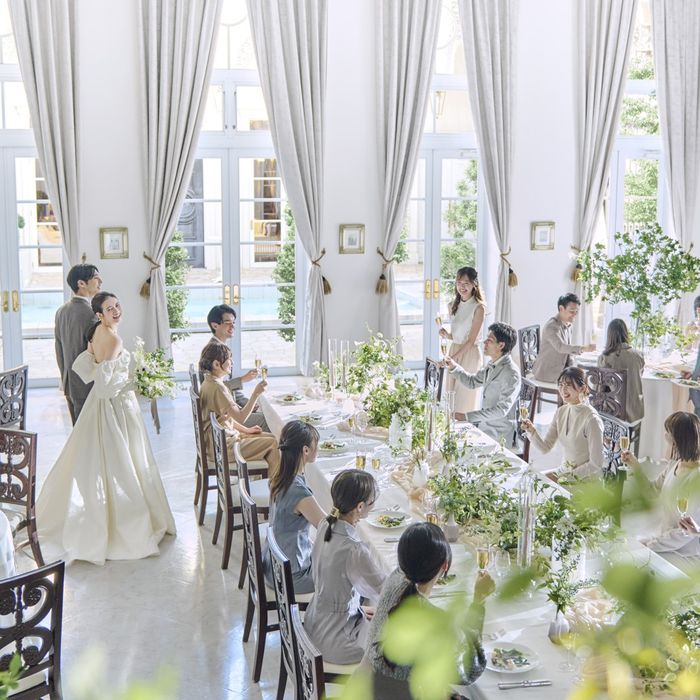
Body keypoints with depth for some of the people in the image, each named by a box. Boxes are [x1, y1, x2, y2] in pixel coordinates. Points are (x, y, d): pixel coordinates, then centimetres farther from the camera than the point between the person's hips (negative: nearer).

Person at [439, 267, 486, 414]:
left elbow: (471, 340, -14)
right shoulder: (453, 306, 8)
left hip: (470, 354, -6)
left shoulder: (478, 308, -11)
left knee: (466, 399, -1)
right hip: (453, 350, 6)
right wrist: (446, 334, -7)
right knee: (451, 395, 8)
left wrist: (453, 358, -19)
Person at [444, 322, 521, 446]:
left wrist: (467, 416, -23)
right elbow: (472, 382, 21)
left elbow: (502, 410, -24)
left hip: (498, 436, -8)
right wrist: (454, 367, 5)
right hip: (484, 425, 8)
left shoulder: (511, 374, -21)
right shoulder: (492, 365, 6)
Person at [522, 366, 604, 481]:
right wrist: (531, 431, -17)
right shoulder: (561, 412, 2)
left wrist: (566, 478, -16)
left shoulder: (591, 419, -21)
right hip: (564, 471, 7)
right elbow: (545, 448, 1)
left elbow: (596, 464, -20)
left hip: (586, 479, -7)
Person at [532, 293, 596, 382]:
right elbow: (560, 347, -37)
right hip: (548, 373, -9)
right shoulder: (551, 326, -21)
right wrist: (583, 349, -49)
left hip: (561, 370, 9)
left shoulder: (567, 325, 9)